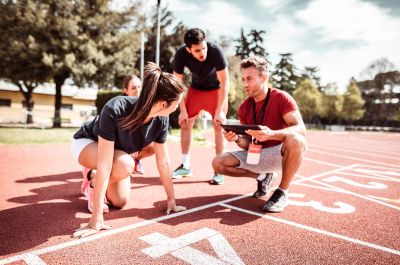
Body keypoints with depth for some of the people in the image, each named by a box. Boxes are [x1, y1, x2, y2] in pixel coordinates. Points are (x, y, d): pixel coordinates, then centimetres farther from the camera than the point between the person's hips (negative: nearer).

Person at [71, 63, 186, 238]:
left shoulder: (161, 120, -24)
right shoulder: (115, 110, -42)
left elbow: (163, 161, -14)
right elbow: (104, 166, -43)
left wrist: (171, 200, -7)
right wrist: (96, 218, -40)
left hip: (117, 150, 5)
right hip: (86, 142, -5)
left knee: (119, 202, -1)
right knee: (124, 164, -35)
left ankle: (94, 178, 27)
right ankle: (92, 182, -3)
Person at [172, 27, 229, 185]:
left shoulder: (215, 51, -33)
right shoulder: (181, 54, -26)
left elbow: (225, 82, -26)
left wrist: (219, 110, -26)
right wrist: (182, 110, -16)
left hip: (216, 89, -3)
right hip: (195, 89, 3)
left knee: (219, 125, -10)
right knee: (185, 123, -1)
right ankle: (185, 166, 12)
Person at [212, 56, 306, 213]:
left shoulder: (281, 97, -13)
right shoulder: (244, 108, 1)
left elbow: (301, 129, -26)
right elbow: (248, 144, 2)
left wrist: (271, 134, -44)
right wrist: (237, 139, -23)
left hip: (280, 154, -4)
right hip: (256, 155, 5)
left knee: (295, 139, -39)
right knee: (219, 163, -12)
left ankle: (282, 192, -18)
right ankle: (262, 177, 9)